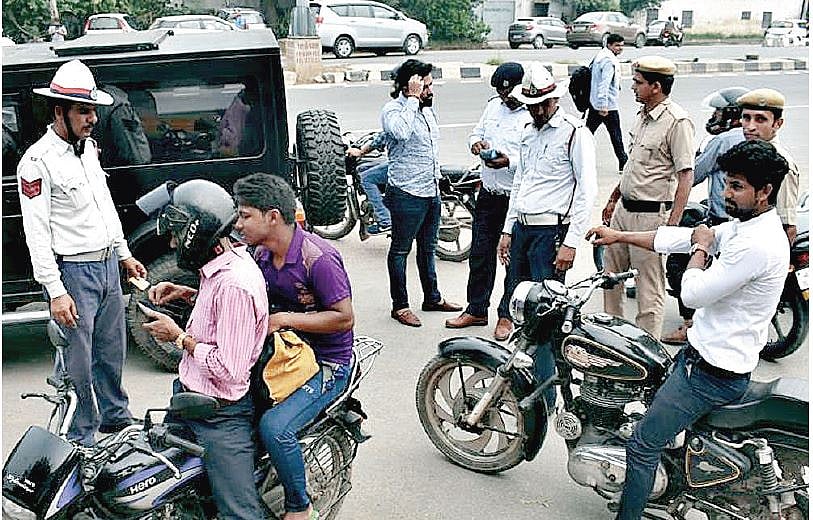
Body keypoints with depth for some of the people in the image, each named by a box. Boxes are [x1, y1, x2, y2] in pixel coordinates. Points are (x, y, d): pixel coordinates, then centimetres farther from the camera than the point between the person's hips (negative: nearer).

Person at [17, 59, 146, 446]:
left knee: (112, 349, 20)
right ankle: (81, 437, 16)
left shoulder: (89, 146, 10)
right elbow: (37, 234, -18)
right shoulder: (38, 162, -16)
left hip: (108, 265, 8)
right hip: (73, 272, -8)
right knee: (78, 363, 2)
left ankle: (115, 415, 38)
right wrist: (55, 292, -21)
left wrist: (124, 254, 22)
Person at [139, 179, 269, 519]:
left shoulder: (235, 284, -26)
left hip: (220, 415, -10)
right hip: (190, 395, 10)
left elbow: (229, 370, -26)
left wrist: (179, 337, -14)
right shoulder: (223, 264, 4)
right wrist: (188, 294, 9)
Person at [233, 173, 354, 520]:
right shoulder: (262, 254, 4)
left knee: (274, 427, -28)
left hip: (327, 364, -8)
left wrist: (284, 318, -23)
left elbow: (344, 318, -22)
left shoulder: (317, 257, -22)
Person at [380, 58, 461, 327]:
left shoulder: (427, 108, 12)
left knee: (428, 248, 19)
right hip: (407, 194, -8)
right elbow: (401, 132, -37)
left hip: (431, 192, 8)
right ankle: (400, 305, 13)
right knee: (400, 250, 4)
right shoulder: (393, 110, -14)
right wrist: (413, 99, -27)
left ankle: (432, 297, 32)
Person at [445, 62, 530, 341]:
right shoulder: (494, 105, 7)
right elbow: (477, 132, 19)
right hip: (488, 194, 7)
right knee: (480, 255, 13)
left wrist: (510, 162, -31)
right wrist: (476, 142, -4)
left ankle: (507, 315, 20)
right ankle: (476, 310, 28)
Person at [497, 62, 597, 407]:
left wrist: (571, 242, -17)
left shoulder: (575, 132, -8)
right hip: (522, 228, 8)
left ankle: (544, 399, -2)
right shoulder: (528, 133, 18)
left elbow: (587, 189, -13)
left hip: (551, 231, -8)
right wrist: (508, 230, 20)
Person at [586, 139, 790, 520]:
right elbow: (677, 238, 12)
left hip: (712, 373, -11)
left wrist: (701, 248, -7)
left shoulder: (756, 244, -27)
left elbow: (693, 294, -24)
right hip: (701, 353, 11)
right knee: (645, 396, 28)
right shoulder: (745, 225, 6)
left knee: (643, 445, -7)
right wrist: (619, 236, 12)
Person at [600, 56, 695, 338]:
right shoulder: (643, 115, 11)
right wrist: (613, 199, 24)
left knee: (649, 288, -1)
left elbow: (686, 175, -18)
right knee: (610, 275, 19)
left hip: (651, 215, -9)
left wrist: (672, 223, -22)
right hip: (624, 210, 9)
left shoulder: (677, 121, -16)